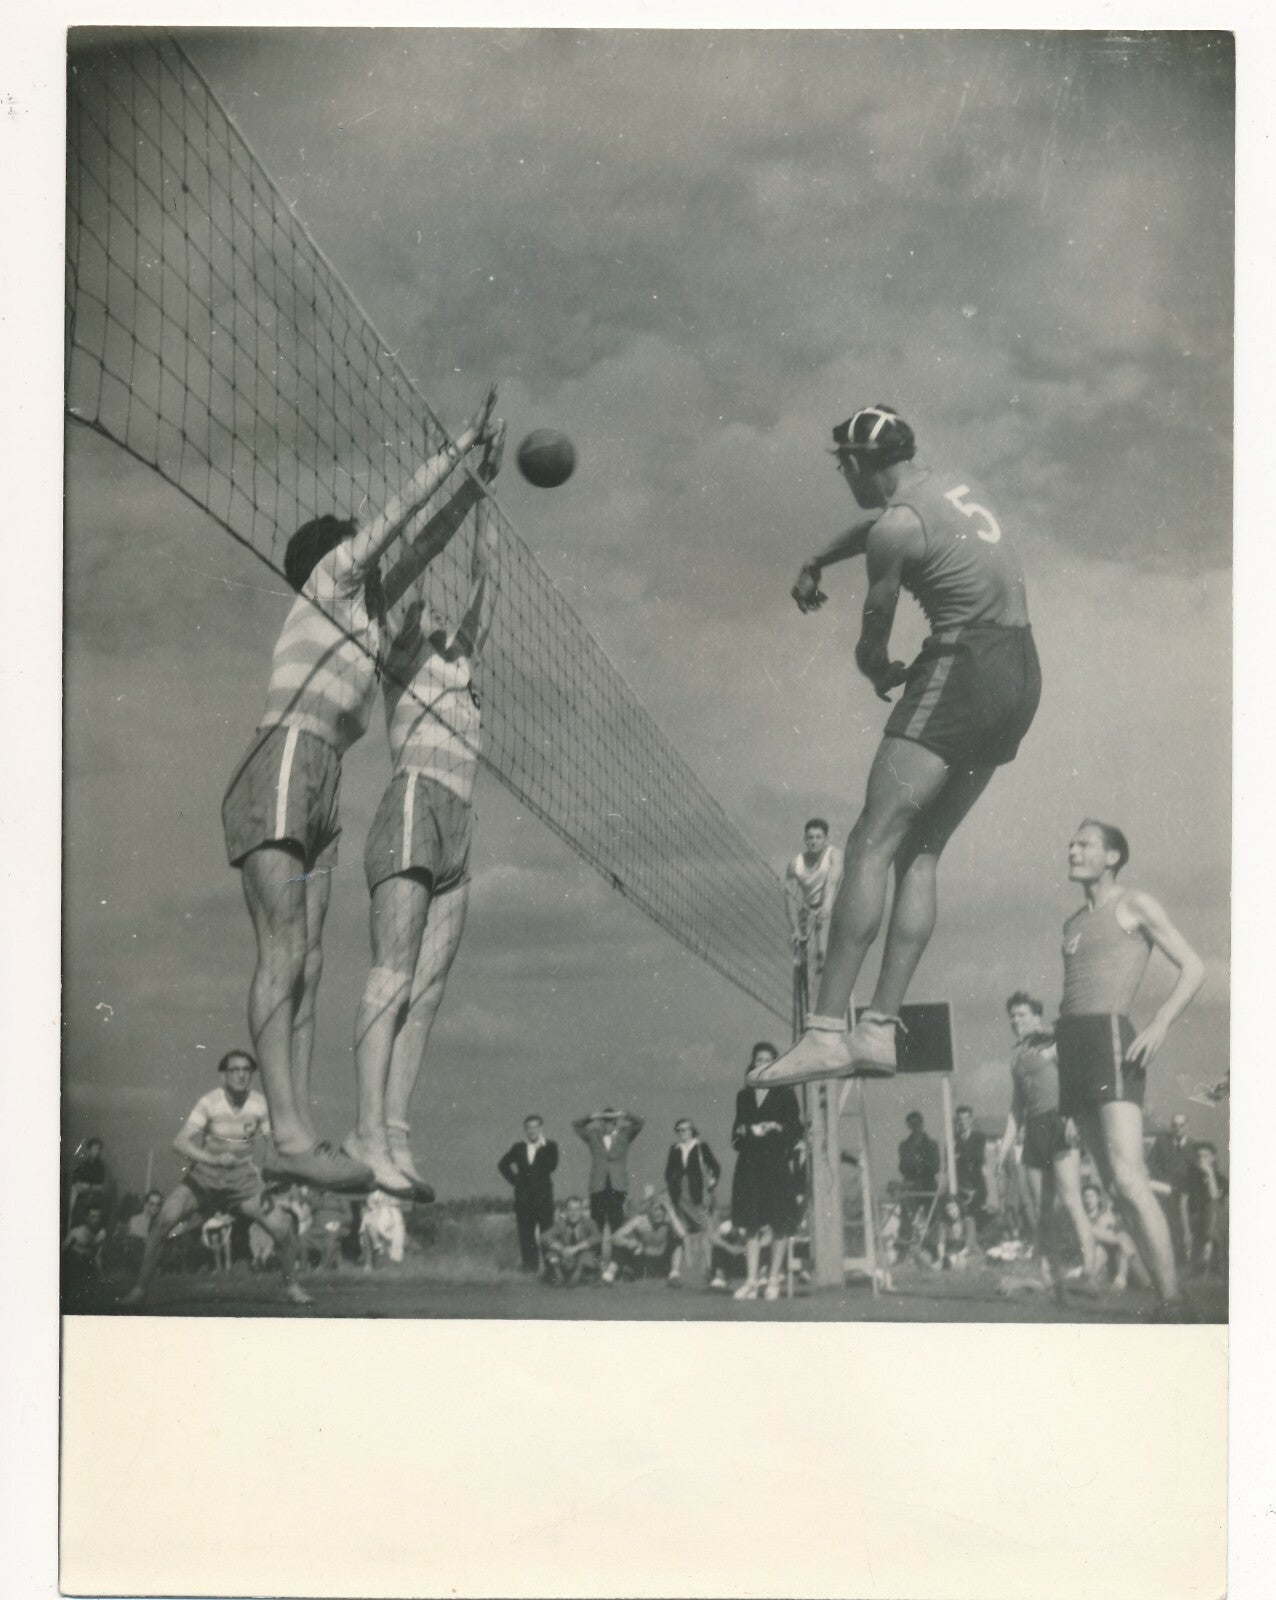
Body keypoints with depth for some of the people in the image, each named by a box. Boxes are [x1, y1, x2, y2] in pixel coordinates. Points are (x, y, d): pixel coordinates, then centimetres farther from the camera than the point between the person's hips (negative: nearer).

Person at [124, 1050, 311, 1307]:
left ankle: (291, 1285, 15)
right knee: (163, 1222, -22)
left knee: (282, 1228, -11)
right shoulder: (209, 1102, -19)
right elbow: (180, 1143, -26)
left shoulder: (260, 1105, -10)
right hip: (203, 1176, -2)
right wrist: (214, 1159, -41)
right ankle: (140, 1287, -5)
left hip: (242, 1179, 2)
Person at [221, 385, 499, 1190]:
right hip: (279, 779, -9)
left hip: (319, 803, 9)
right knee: (285, 954, -17)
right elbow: (401, 509, 4)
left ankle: (302, 1135, -6)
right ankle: (290, 1135, -24)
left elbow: (416, 549, 38)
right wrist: (464, 443, 10)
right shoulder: (328, 580, 5)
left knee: (307, 967, -1)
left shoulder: (367, 605, 24)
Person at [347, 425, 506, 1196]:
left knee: (428, 988, -2)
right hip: (415, 807, -7)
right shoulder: (405, 649, 9)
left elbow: (488, 574, 26)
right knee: (393, 976, -16)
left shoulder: (459, 663, 25)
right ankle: (371, 1134, -22)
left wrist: (486, 498, 26)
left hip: (456, 830, 8)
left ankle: (396, 1137, -7)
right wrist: (473, 482, 1)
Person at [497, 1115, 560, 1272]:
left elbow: (551, 1166, -10)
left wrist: (540, 1149, -9)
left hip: (544, 1196, -3)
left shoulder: (550, 1146, 5)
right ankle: (529, 1265, 3)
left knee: (547, 1232, -8)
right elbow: (503, 1164, 19)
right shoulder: (518, 1147, 12)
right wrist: (513, 1180, 9)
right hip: (523, 1196, 3)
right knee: (525, 1233, 0)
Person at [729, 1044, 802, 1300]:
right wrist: (741, 1132, -3)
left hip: (776, 1164, -2)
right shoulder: (744, 1096, 14)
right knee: (751, 1223, -1)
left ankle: (773, 1279, 5)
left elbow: (797, 1128, 3)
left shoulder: (785, 1094, 5)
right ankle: (752, 1280, -1)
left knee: (780, 1224, -2)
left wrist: (777, 1127, -14)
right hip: (749, 1164, 3)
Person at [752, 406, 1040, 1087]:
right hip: (1020, 676, 9)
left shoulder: (898, 528, -10)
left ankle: (827, 1029, -17)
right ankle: (880, 1029, 6)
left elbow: (872, 641, 1)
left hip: (963, 669, -9)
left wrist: (881, 674, 20)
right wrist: (815, 563, 41)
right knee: (919, 853, 9)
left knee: (870, 846, -11)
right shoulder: (955, 487, 16)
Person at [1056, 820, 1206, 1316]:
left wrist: (1161, 1022, -16)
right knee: (1114, 1185, 3)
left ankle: (1172, 1302, -21)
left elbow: (1193, 967, -2)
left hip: (1112, 1038, -7)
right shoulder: (1072, 924, 24)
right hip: (1072, 1046, 7)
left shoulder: (1135, 906, 5)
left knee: (1128, 1178, -20)